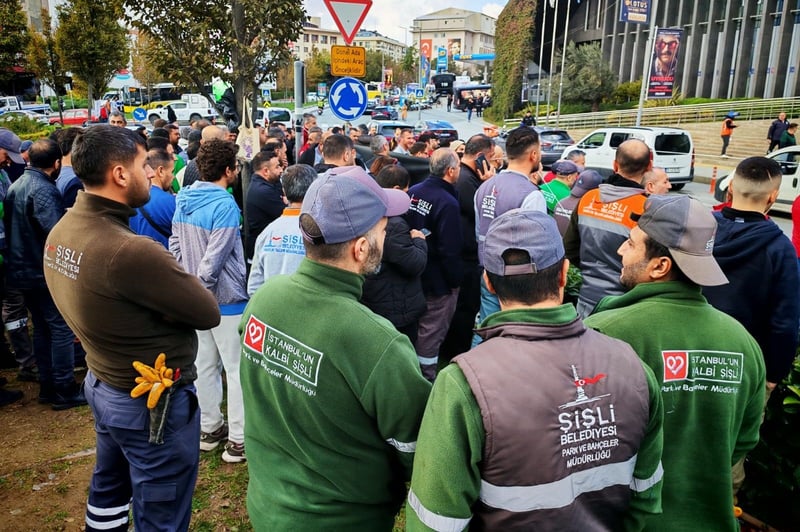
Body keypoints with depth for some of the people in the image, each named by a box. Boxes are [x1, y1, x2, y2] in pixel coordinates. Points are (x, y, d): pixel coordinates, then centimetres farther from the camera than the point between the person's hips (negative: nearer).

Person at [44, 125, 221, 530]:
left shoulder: (61, 232, -3)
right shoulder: (129, 251, -33)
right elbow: (208, 312, -23)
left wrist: (170, 281, -9)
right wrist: (180, 283, -7)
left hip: (103, 385, 9)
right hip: (153, 401, -9)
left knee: (109, 489, 30)